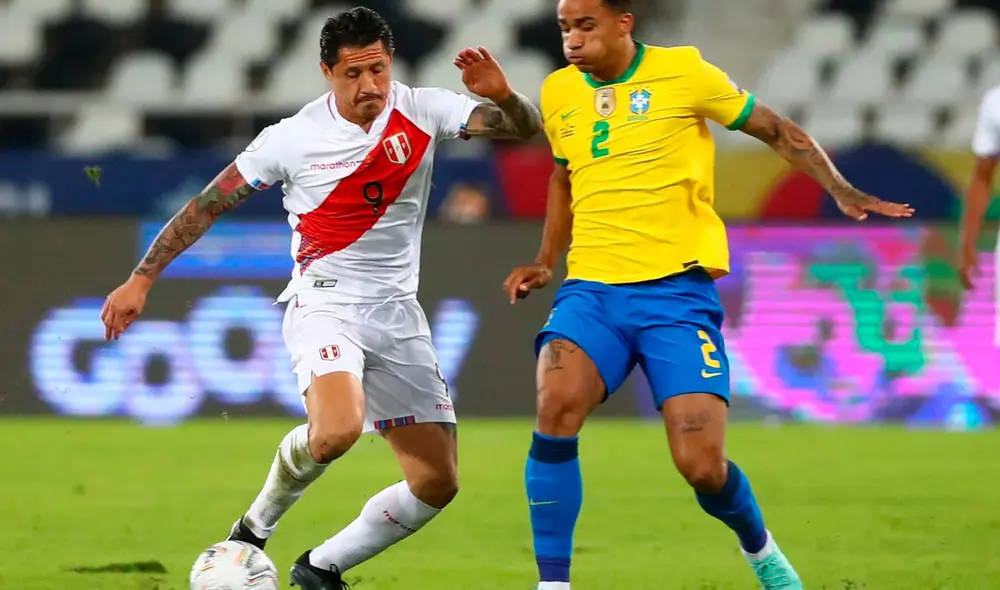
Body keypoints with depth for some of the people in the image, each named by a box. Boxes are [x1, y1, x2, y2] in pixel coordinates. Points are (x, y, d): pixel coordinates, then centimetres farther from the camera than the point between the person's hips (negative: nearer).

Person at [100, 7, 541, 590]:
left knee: (438, 482, 1)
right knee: (337, 431, -34)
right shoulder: (294, 138, -9)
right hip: (325, 305, -4)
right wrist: (142, 278, 0)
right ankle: (255, 528, -5)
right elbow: (209, 205, 1)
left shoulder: (422, 112, -3)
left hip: (397, 313, 4)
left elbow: (525, 127, -9)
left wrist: (502, 95, -33)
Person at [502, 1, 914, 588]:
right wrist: (546, 262, 18)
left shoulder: (683, 72, -3)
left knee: (703, 467, -10)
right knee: (556, 406, -27)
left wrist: (842, 191, -6)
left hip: (677, 291, -3)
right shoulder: (558, 93, 10)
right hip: (591, 291, 3)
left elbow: (778, 131, 6)